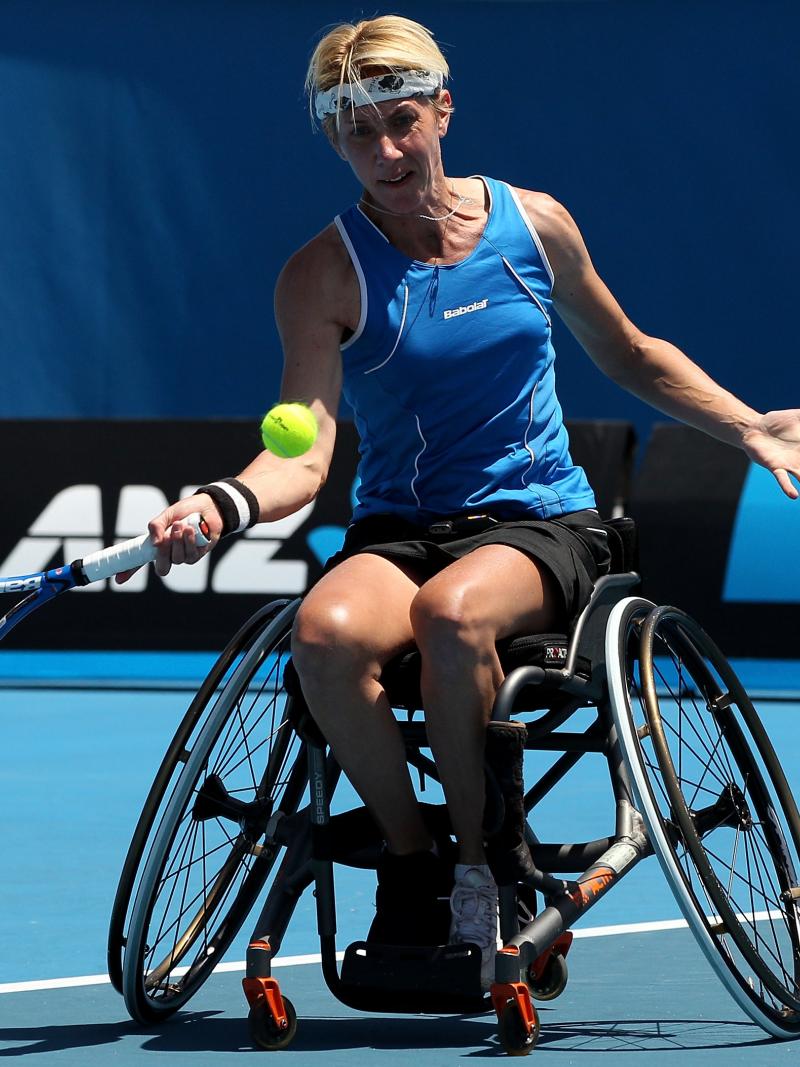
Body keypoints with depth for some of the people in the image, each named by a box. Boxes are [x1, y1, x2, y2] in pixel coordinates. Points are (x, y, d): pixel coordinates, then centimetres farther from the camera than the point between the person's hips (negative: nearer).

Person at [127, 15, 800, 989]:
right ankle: (408, 858, -10)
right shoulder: (324, 276, -2)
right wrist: (225, 504, -34)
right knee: (324, 633, -35)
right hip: (397, 533, 0)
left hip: (539, 526, 0)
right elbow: (304, 456, -13)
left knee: (453, 612, -37)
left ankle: (480, 864, -15)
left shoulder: (533, 224, 5)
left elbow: (631, 357, 22)